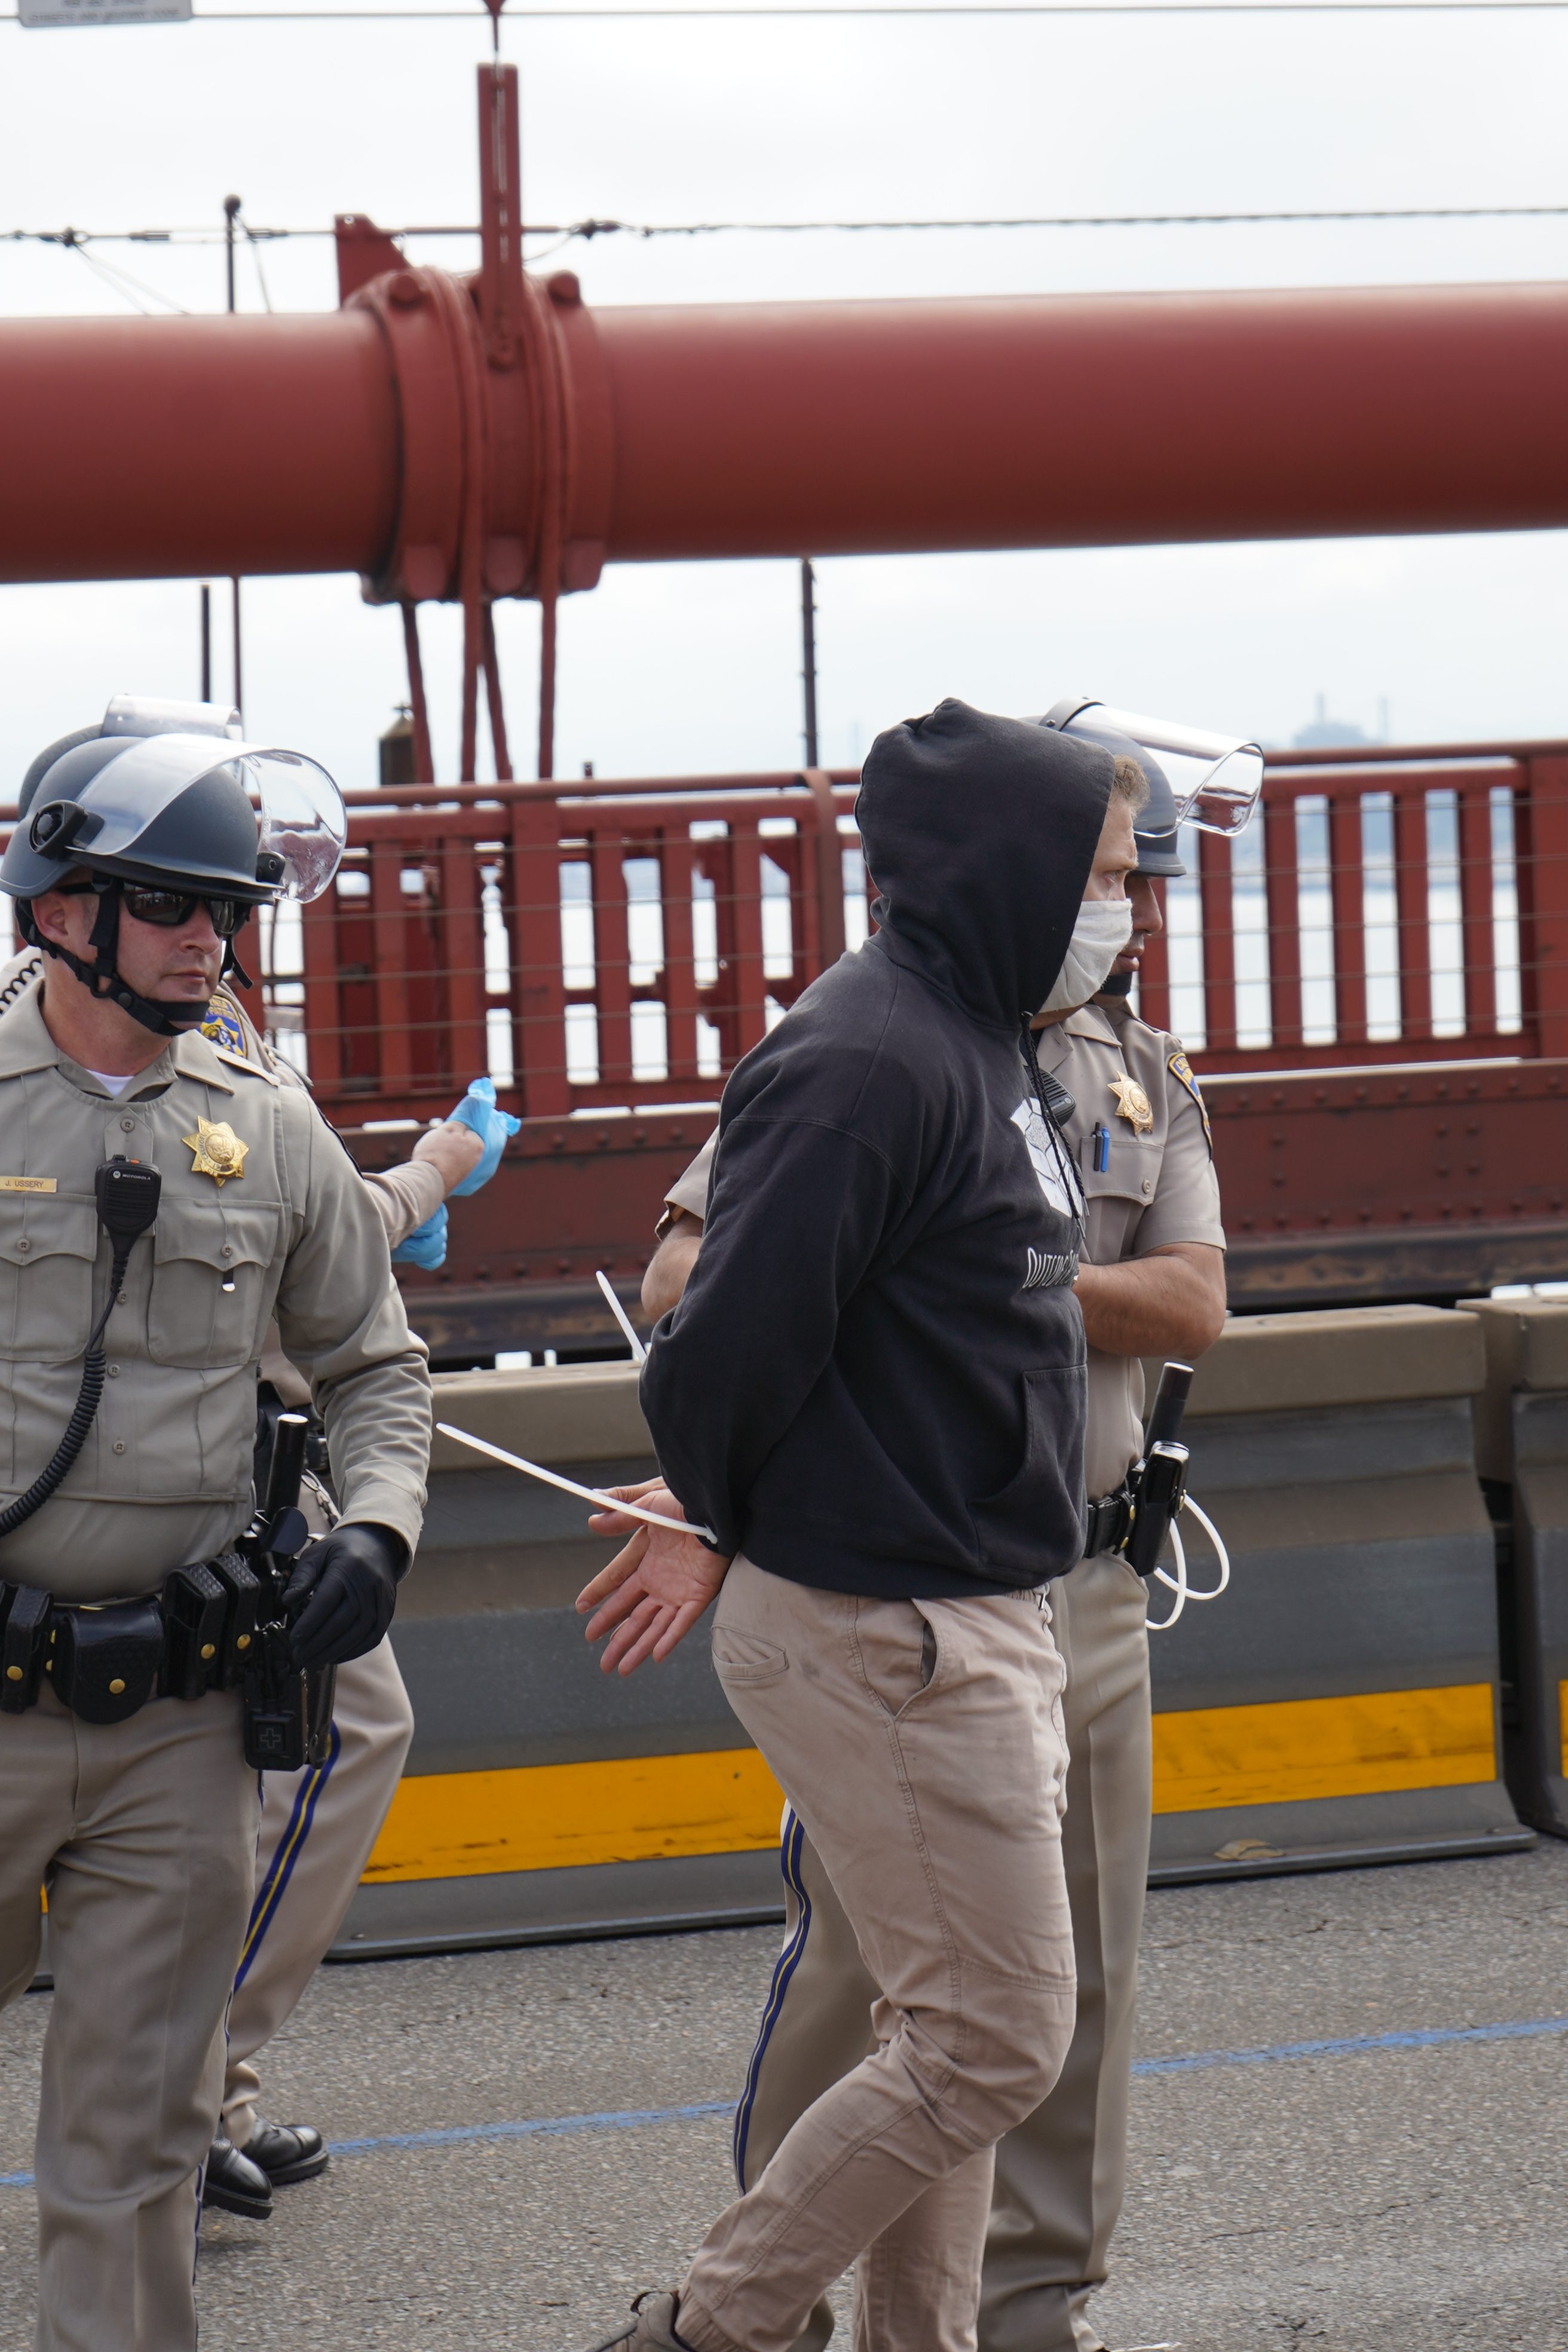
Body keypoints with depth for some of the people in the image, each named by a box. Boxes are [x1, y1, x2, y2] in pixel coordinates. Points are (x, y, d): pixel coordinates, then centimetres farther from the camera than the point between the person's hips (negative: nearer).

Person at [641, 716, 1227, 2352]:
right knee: (856, 1950, 1)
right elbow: (681, 1273, -5)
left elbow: (1191, 1306, -2)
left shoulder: (1149, 1079, 12)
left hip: (1084, 1584, 5)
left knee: (1077, 1969, 9)